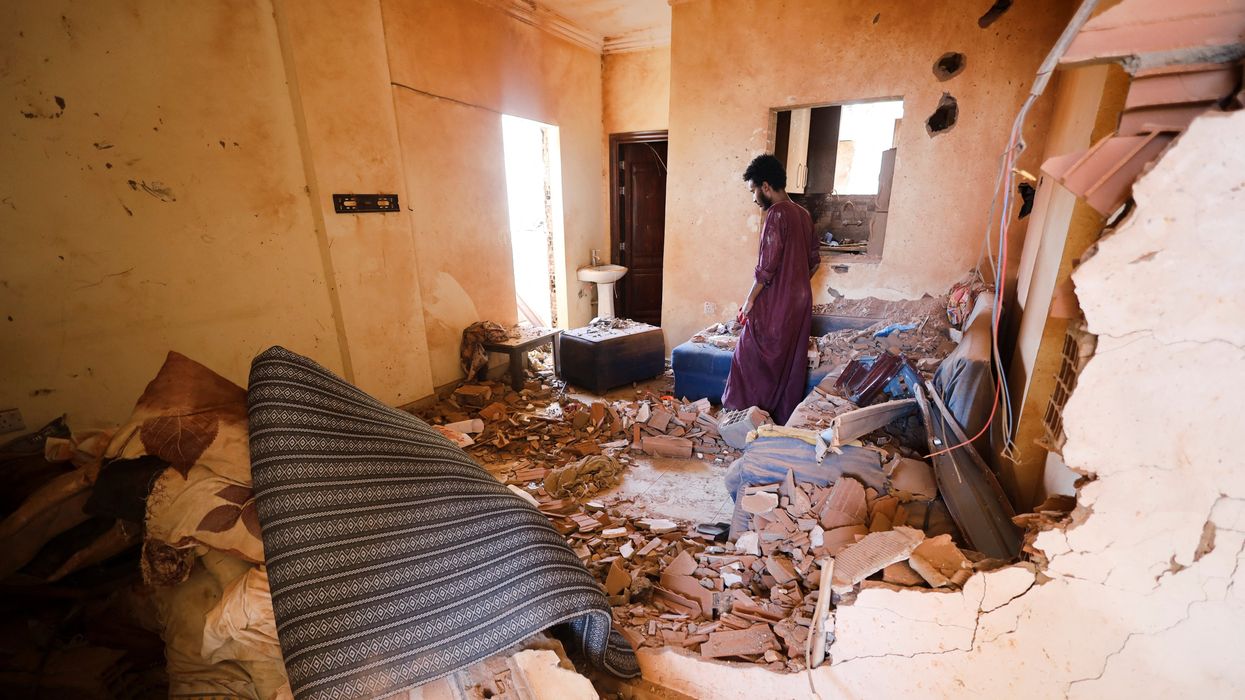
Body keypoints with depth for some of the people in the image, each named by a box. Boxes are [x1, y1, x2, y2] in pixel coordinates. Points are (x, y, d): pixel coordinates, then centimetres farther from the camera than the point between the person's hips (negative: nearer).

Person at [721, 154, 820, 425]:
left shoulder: (777, 213, -15)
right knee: (792, 362, 13)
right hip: (801, 302, 9)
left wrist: (749, 300, -11)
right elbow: (814, 260, 17)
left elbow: (767, 266, -20)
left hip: (775, 304, -9)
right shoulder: (803, 214, 12)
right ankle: (785, 418, 24)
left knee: (754, 358, 4)